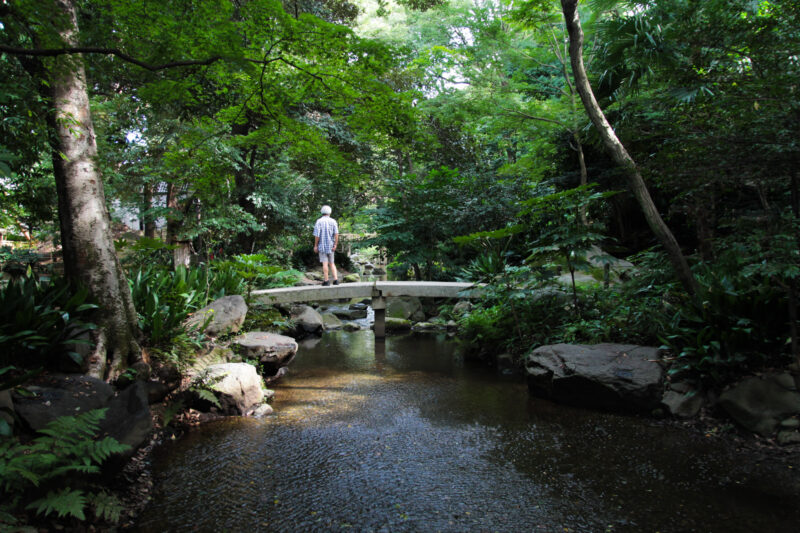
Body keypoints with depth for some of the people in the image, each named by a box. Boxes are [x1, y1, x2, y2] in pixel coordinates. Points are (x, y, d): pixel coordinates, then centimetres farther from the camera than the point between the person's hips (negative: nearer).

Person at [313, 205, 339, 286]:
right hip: (330, 246, 3)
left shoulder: (319, 221, -5)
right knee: (331, 263, 12)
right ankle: (336, 279, 3)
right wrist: (335, 245, -8)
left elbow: (317, 235, -10)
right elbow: (336, 234, -9)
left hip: (322, 245, -2)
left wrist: (315, 246, -3)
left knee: (325, 263, -1)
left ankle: (326, 280, 1)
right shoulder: (333, 221, 0)